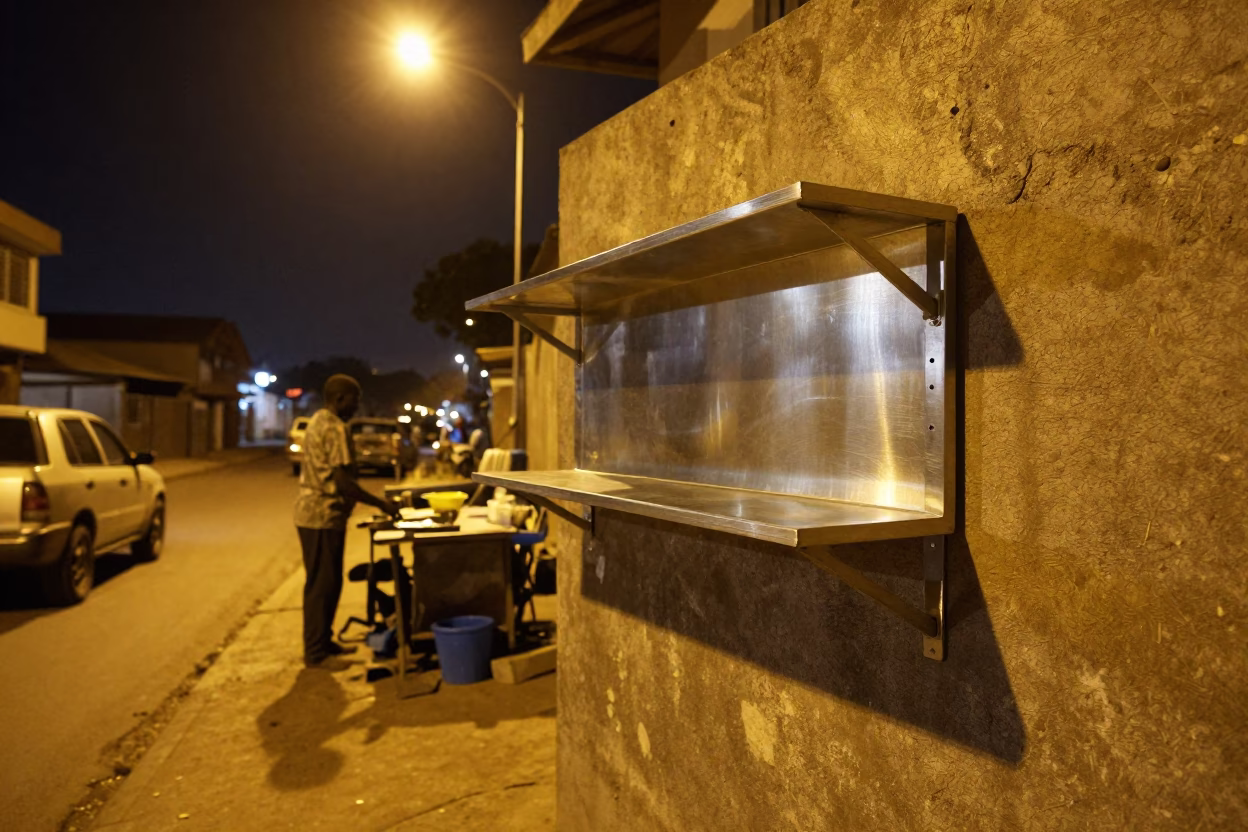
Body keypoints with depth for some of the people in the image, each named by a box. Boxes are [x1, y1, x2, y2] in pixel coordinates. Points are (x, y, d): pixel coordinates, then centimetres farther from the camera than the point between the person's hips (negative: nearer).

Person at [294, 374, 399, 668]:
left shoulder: (319, 422, 15)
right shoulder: (334, 427, -17)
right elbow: (342, 481, -23)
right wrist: (380, 504, -16)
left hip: (316, 514, 10)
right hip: (323, 516, -10)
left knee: (326, 583, 17)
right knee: (322, 585, -3)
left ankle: (323, 642, 26)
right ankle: (315, 653, 5)